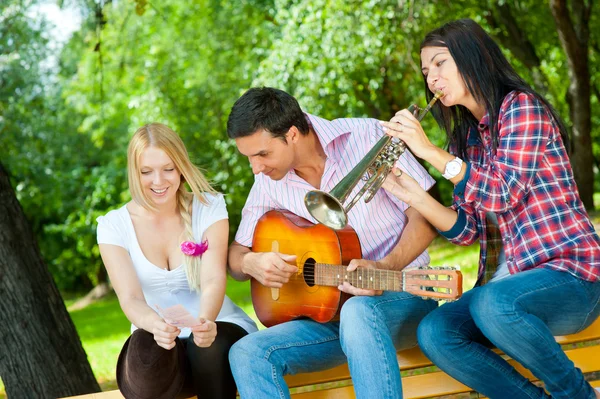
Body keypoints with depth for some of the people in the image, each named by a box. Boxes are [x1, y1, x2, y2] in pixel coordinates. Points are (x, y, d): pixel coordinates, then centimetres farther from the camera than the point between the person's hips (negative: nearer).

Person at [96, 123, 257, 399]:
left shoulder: (209, 207, -3)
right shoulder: (114, 225, -3)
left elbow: (213, 281, -16)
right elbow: (130, 298, -16)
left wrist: (206, 321, -40)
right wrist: (155, 325, -41)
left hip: (217, 329, 0)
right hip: (156, 337, 0)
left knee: (211, 348, -36)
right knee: (145, 347, -35)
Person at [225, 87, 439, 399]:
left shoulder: (366, 137, -8)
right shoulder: (269, 180, 6)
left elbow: (427, 216, -9)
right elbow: (236, 254, 14)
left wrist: (385, 267, -25)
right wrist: (250, 263, -11)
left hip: (399, 295, -5)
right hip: (331, 309, 5)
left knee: (358, 311, -40)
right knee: (246, 353, -20)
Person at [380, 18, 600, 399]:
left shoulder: (520, 106, -6)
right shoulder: (466, 137, 14)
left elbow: (504, 194, -19)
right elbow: (467, 229, 7)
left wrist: (431, 151, -17)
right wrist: (413, 194, -7)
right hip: (507, 281, 7)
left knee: (492, 303, -37)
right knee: (433, 333, -20)